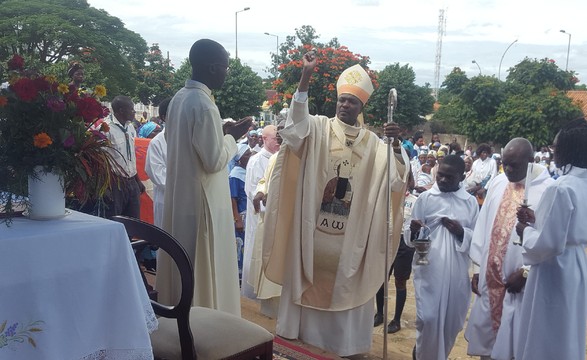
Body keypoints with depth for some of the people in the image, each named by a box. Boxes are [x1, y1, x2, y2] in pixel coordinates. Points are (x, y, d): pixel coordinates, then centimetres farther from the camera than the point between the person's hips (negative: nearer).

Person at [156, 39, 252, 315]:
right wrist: (231, 137, -4)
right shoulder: (203, 105, -21)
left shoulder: (179, 98, 7)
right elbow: (214, 161, -19)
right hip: (201, 201, -9)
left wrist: (220, 132, 12)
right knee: (204, 271, 3)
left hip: (180, 197, 9)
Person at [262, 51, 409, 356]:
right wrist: (306, 77, -32)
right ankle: (300, 327, 23)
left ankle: (343, 337, 23)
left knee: (344, 279, 10)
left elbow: (396, 176, -3)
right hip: (314, 222, -1)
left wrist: (396, 143, -21)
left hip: (350, 228, 2)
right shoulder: (319, 128, 1)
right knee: (309, 273, 8)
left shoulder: (372, 142, 6)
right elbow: (298, 119, -20)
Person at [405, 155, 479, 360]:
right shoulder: (425, 198, 1)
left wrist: (461, 232, -13)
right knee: (429, 318, -8)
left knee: (452, 319, 11)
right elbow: (409, 236, 0)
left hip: (457, 272, 2)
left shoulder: (470, 202, 6)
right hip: (429, 269, -2)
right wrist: (414, 231, -22)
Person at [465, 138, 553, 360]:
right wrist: (478, 267, 8)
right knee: (486, 335, 14)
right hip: (490, 277, 5)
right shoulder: (498, 183, 6)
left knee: (514, 342, 4)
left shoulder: (547, 190, -12)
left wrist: (525, 272, -13)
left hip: (520, 280, -5)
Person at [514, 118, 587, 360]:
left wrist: (526, 230, -8)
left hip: (556, 273, -9)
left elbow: (547, 243, -26)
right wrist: (537, 221, 8)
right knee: (568, 337, 22)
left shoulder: (561, 188, -24)